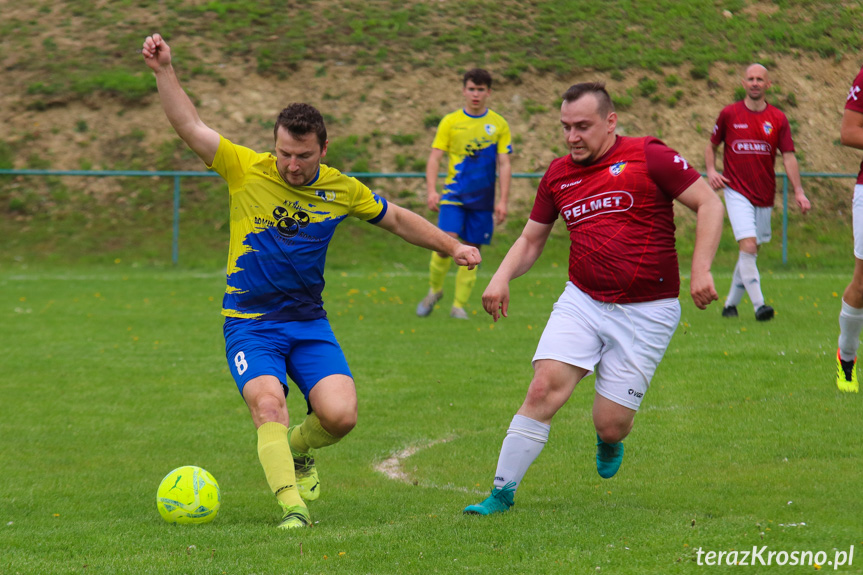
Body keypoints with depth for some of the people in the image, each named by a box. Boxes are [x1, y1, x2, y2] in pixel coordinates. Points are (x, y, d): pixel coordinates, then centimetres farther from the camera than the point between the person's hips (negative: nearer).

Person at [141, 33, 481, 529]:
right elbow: (190, 126, -12)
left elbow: (397, 219, 16)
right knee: (268, 403, -28)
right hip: (249, 322, -2)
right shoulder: (246, 170, -7)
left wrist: (452, 246, 13)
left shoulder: (342, 190, 1)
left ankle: (298, 449, 19)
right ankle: (292, 506, -26)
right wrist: (164, 70, -22)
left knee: (340, 415, -15)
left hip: (309, 322, 2)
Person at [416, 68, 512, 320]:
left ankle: (459, 305, 10)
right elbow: (434, 158, 2)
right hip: (454, 195, -1)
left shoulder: (498, 124, 5)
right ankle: (434, 290, 7)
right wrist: (431, 191, -11)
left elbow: (504, 165, 4)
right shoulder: (450, 122, 4)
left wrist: (503, 201, -3)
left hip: (482, 198, 1)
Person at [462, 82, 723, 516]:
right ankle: (502, 493, -9)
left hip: (645, 313, -4)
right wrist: (502, 277, 0)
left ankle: (609, 441, 36)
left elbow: (709, 204, -6)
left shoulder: (648, 156, -8)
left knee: (610, 424, -4)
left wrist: (701, 269, -17)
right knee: (545, 387, -17)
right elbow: (530, 240, 19)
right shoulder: (558, 175, 8)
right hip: (582, 301, 4)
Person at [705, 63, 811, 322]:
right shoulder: (729, 114, 0)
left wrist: (798, 191, -11)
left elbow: (788, 156, -1)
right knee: (748, 245, -18)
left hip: (764, 195, 3)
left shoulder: (778, 119, 2)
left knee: (751, 252, 10)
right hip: (737, 192, -3)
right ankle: (759, 305, -19)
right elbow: (711, 146, 11)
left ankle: (731, 303, 25)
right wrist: (711, 171, -8)